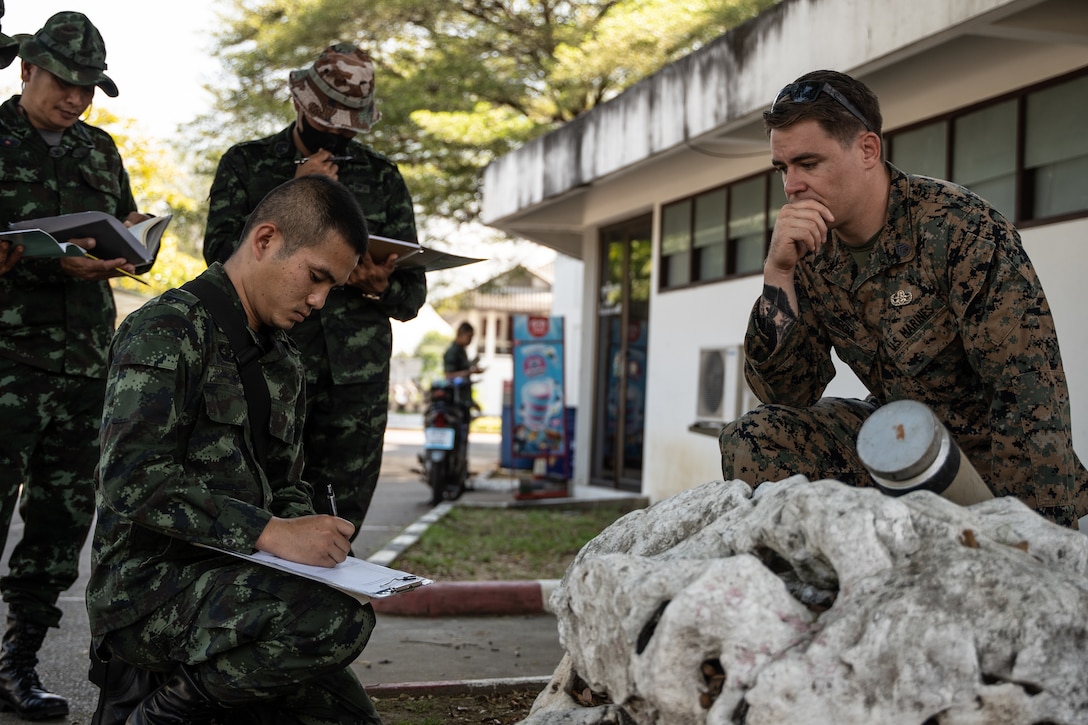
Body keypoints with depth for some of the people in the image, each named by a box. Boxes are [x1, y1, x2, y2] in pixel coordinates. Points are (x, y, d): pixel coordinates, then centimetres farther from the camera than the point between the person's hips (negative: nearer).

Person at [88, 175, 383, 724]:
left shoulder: (284, 363, 18)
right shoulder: (166, 330, -10)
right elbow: (133, 481, -21)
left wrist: (309, 533, -1)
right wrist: (270, 534, -25)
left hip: (235, 578, 8)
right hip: (148, 586, -8)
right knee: (340, 619, -31)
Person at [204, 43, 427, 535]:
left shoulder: (382, 178, 15)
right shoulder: (245, 163, 10)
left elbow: (413, 295, 14)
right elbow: (220, 253, -4)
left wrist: (380, 287, -10)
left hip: (355, 380, 2)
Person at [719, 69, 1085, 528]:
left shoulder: (960, 228, -21)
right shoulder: (811, 250, -3)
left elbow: (1032, 392, -24)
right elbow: (787, 394, -6)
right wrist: (778, 273, -19)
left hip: (988, 454, -5)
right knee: (753, 439, -16)